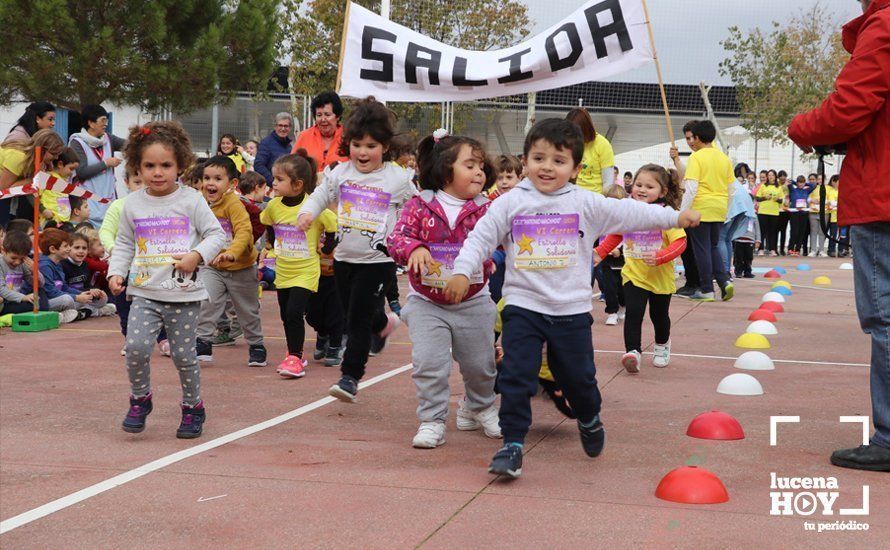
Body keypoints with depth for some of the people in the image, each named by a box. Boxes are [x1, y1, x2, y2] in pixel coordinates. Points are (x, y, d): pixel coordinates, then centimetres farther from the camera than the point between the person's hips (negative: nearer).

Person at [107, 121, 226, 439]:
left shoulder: (191, 201, -1)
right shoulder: (133, 204, 7)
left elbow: (217, 234, 1)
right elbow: (124, 244, 16)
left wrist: (197, 255, -15)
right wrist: (117, 272, 2)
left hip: (183, 295, -2)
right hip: (144, 293, 2)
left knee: (183, 354, 3)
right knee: (136, 346, -14)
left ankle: (192, 407, 24)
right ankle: (140, 399, 11)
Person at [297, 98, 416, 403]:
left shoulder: (398, 178, -6)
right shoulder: (340, 173, 1)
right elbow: (319, 196, 7)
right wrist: (307, 213, -12)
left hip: (378, 260, -4)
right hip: (344, 257, 5)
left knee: (358, 319, -9)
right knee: (353, 314, 20)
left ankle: (350, 376, -2)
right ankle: (383, 323, 53)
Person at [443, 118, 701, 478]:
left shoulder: (586, 204, 1)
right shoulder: (510, 203, 0)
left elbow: (630, 213, 3)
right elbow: (481, 238, -2)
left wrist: (675, 217, 1)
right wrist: (462, 272, -14)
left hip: (571, 310, 1)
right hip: (523, 306, -1)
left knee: (578, 377, 13)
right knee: (515, 377, -7)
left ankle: (589, 420, 43)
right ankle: (512, 445, -1)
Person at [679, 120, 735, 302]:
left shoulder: (696, 158, -10)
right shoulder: (724, 158, 9)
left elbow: (691, 189, -16)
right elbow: (731, 189, 14)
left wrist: (682, 213, -12)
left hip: (700, 208, -6)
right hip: (719, 210, 6)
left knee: (702, 249, 3)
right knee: (714, 247, 18)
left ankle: (707, 290, 5)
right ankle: (725, 281, 2)